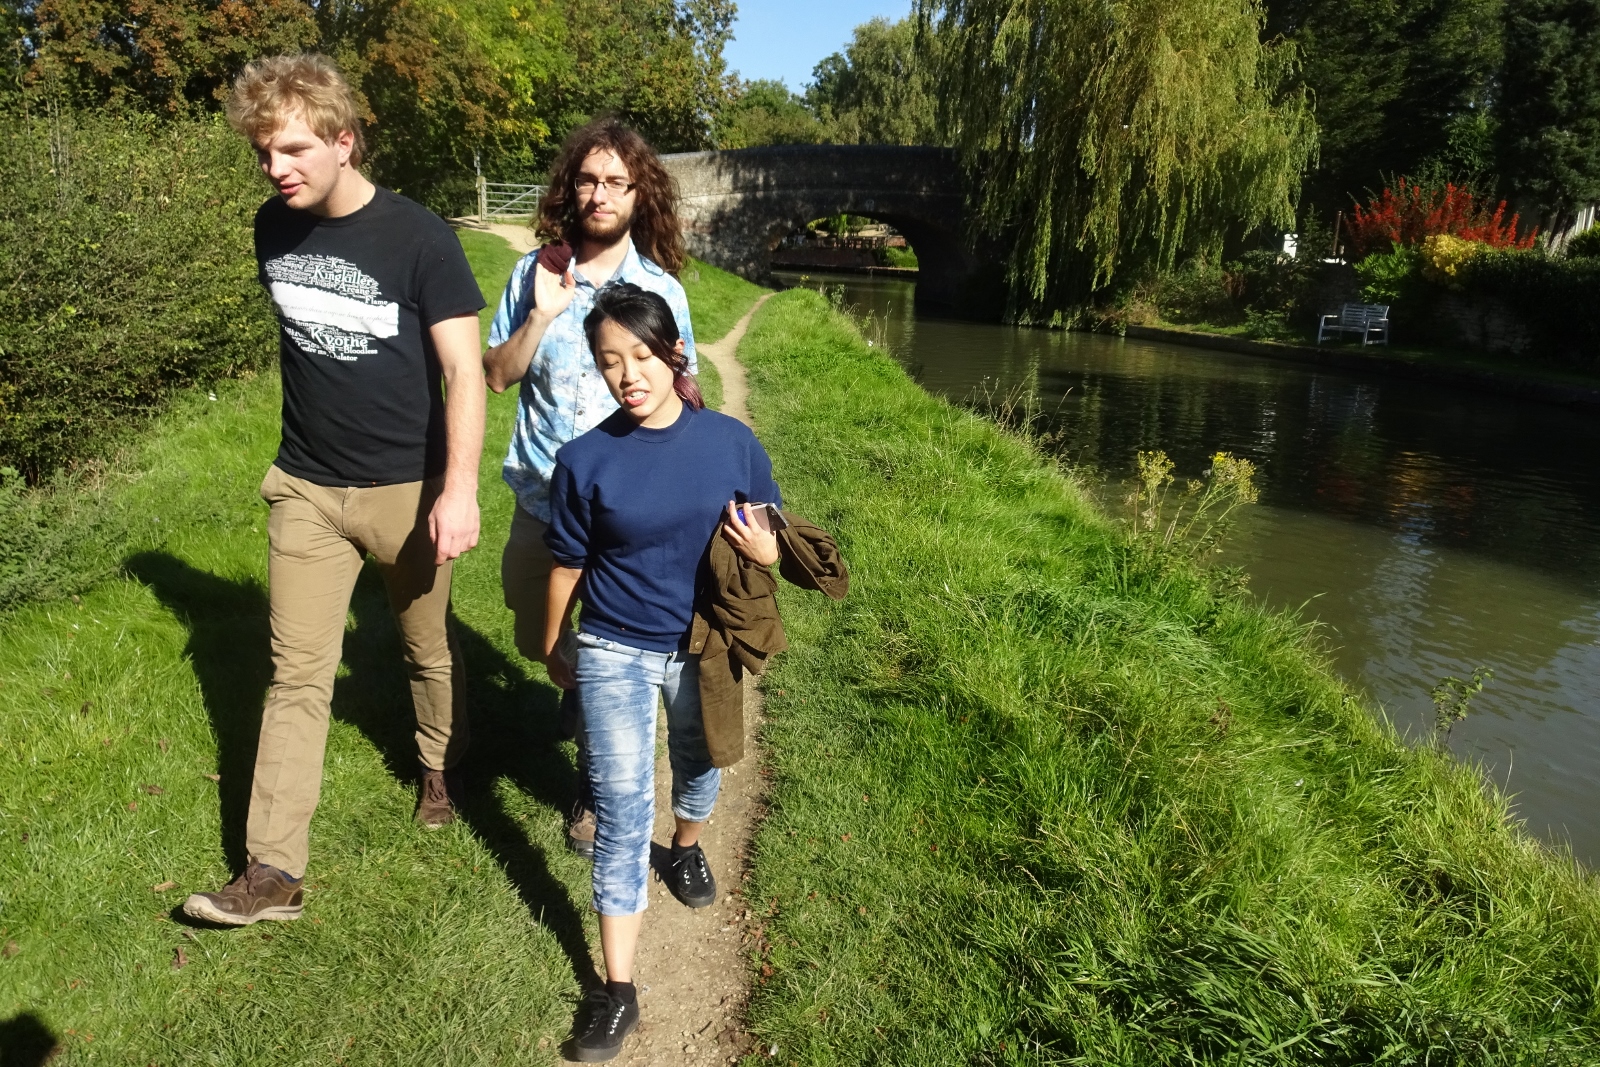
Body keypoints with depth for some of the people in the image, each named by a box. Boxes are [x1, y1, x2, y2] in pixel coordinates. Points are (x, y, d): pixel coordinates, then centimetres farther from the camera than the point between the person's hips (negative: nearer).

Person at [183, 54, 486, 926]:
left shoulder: (418, 238, -14)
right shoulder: (273, 228, 1)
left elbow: (463, 370, -16)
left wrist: (460, 487, -24)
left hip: (405, 488, -3)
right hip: (306, 488, 4)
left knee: (427, 649, 16)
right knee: (295, 675, 3)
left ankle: (439, 767, 43)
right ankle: (274, 869, 10)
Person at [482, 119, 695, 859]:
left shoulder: (661, 289, -3)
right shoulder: (535, 272, 0)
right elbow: (496, 376, -2)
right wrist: (541, 315, -14)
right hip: (543, 499, 2)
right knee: (535, 641, 17)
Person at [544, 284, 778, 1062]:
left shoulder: (730, 441, -11)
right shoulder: (585, 459, -13)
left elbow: (770, 544, 0)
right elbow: (568, 565, -1)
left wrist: (760, 549, -23)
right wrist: (552, 650, 10)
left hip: (702, 648, 2)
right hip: (614, 655, -2)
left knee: (697, 765, 25)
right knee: (622, 813, -1)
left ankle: (687, 850, 58)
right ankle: (617, 989, 9)